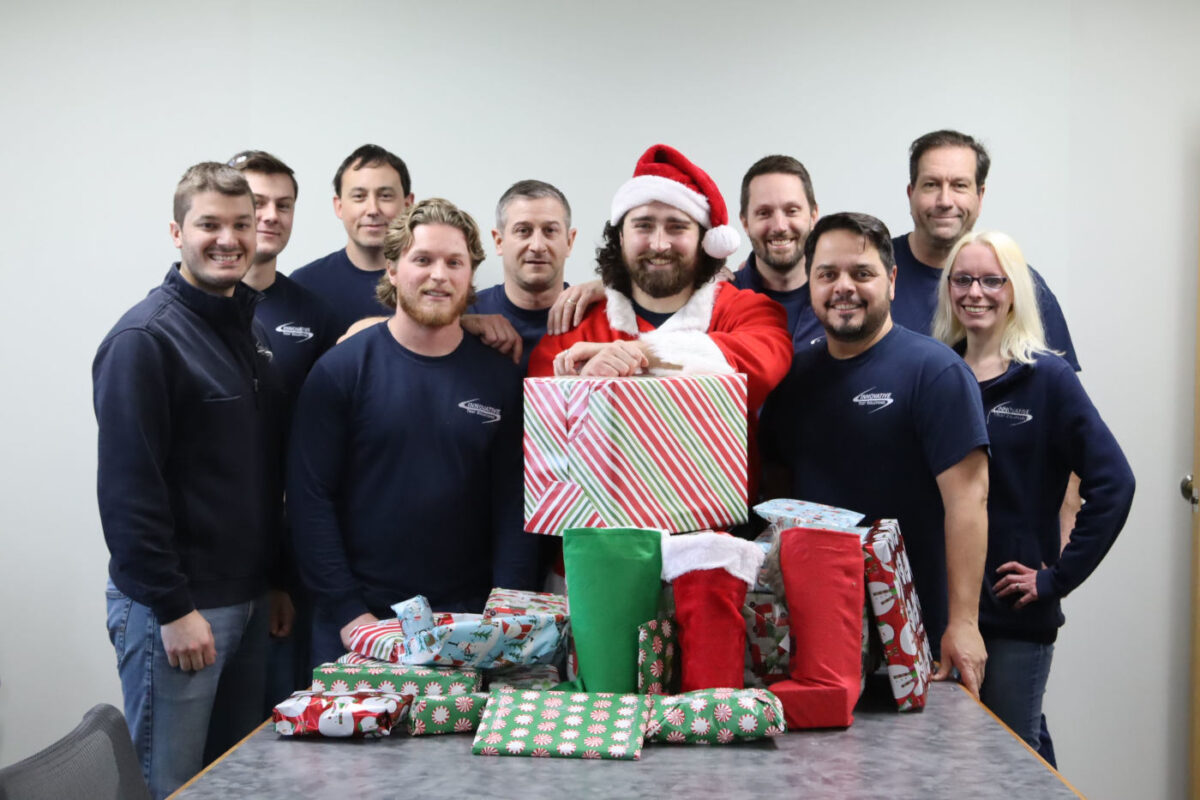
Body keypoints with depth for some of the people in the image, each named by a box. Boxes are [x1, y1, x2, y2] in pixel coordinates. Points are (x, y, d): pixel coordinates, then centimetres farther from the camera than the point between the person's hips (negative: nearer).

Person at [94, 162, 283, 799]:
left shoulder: (250, 329, 12)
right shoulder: (145, 339, -13)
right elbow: (128, 489, -18)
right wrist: (172, 608, -19)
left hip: (250, 602, 8)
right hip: (175, 608, -8)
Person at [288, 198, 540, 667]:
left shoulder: (501, 379, 2)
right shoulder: (341, 369, -3)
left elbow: (514, 506, 1)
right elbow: (310, 498, -6)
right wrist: (349, 612, -12)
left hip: (469, 624, 2)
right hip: (357, 623, -1)